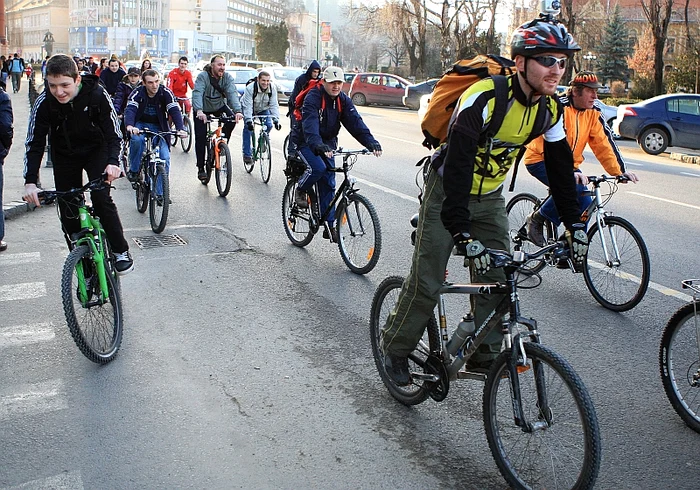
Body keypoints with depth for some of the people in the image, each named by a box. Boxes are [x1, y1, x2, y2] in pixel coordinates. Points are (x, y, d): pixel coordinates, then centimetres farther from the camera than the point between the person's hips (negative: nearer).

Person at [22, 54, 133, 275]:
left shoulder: (97, 94, -26)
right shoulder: (44, 102, -23)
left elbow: (114, 134, -20)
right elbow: (34, 143, -18)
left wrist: (113, 162, -38)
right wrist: (30, 180, -30)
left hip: (96, 150, -2)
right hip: (64, 155, 2)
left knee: (101, 199, -22)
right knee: (68, 212, -1)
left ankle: (121, 251, -4)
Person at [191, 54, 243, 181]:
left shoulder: (227, 77, -14)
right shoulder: (203, 76, -23)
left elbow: (232, 94, -27)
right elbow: (197, 93, -36)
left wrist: (237, 111, -44)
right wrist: (199, 111, -54)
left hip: (219, 106, 3)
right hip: (202, 110, -3)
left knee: (232, 119, -25)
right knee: (200, 138, -9)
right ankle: (200, 168, 2)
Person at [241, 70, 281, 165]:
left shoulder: (272, 88, -22)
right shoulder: (250, 88, -33)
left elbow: (274, 105, -22)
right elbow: (247, 106, -35)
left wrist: (276, 120, -33)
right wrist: (249, 120, -46)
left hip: (263, 109, 3)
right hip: (248, 108, -3)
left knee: (268, 125, -17)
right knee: (248, 127, -18)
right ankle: (247, 154, -11)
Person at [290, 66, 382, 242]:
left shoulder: (343, 100, -4)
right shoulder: (313, 97, -21)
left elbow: (355, 122, -15)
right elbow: (310, 123, -36)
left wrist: (371, 142, -30)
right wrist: (318, 145, -54)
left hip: (327, 143, 5)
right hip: (305, 142, -5)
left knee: (328, 183, -1)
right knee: (317, 168, -31)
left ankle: (329, 225, 4)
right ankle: (301, 190, 2)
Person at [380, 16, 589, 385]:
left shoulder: (549, 109, -8)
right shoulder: (483, 98, -29)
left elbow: (561, 169, 3)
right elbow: (456, 167, -35)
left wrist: (575, 226, -2)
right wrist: (463, 236, -41)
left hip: (489, 199, 6)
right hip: (447, 192, -6)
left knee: (497, 281, -1)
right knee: (426, 282, -3)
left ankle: (485, 356, 14)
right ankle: (395, 348, 17)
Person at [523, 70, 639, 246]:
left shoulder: (594, 113, -2)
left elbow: (604, 144, -3)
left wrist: (620, 172, -13)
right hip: (540, 159, -7)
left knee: (585, 202, -9)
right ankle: (537, 218, -9)